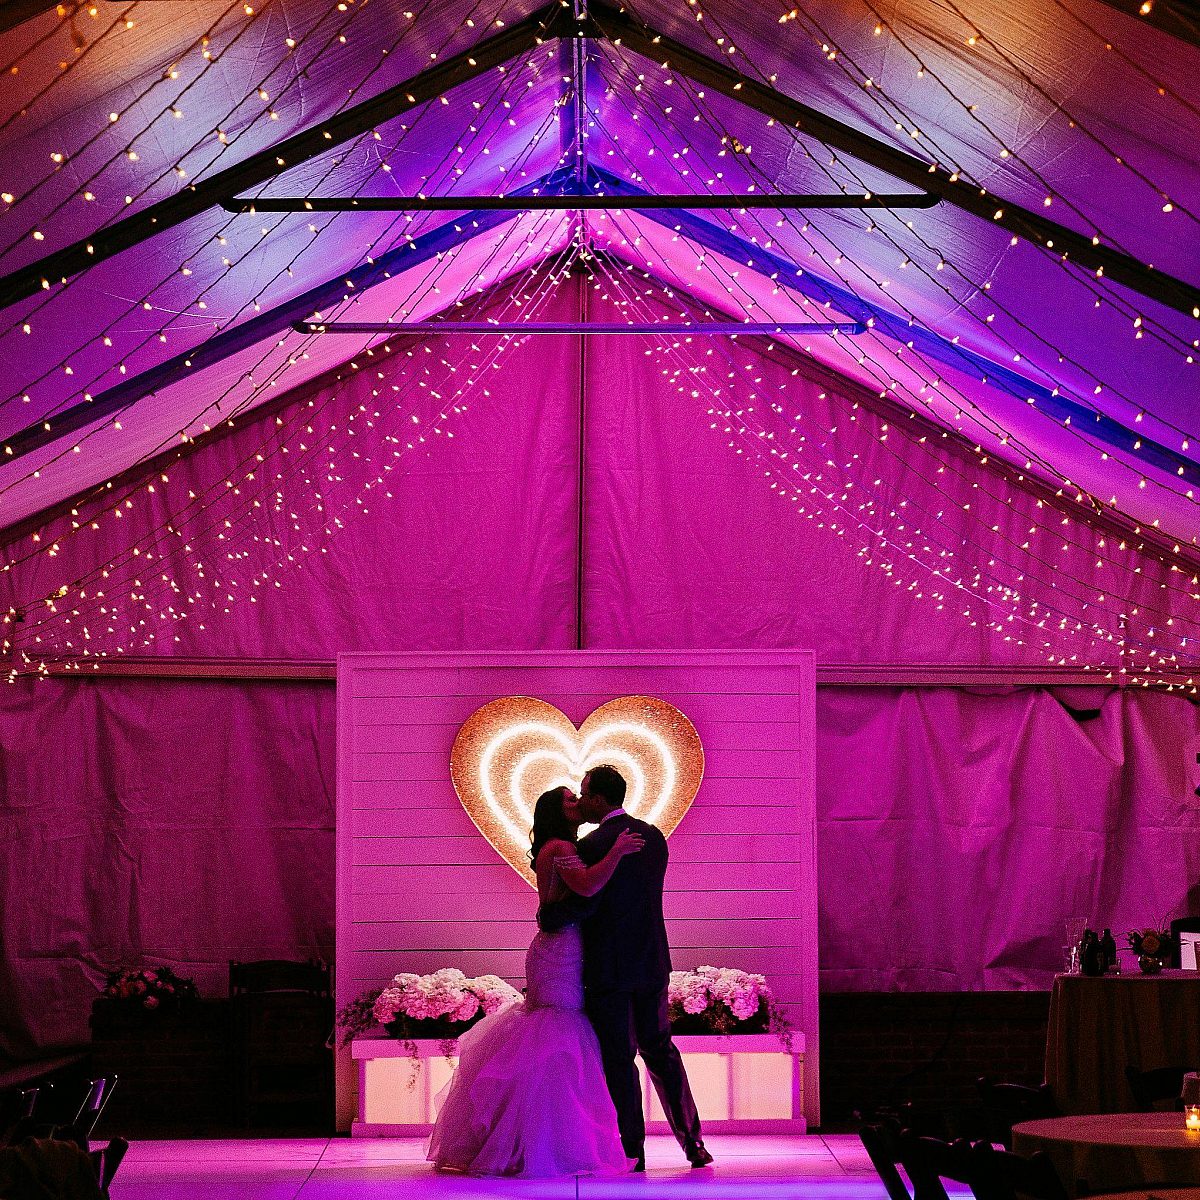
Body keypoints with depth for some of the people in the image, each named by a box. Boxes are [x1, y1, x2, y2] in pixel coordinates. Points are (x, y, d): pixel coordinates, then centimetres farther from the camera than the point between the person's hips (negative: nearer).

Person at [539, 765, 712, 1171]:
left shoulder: (593, 846, -17)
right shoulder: (653, 837, 7)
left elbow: (581, 904, -22)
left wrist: (544, 916, -3)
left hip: (608, 967, -7)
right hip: (652, 962, 7)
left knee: (618, 1060, 3)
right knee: (659, 1049, 16)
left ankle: (631, 1149, 6)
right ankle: (692, 1142, 14)